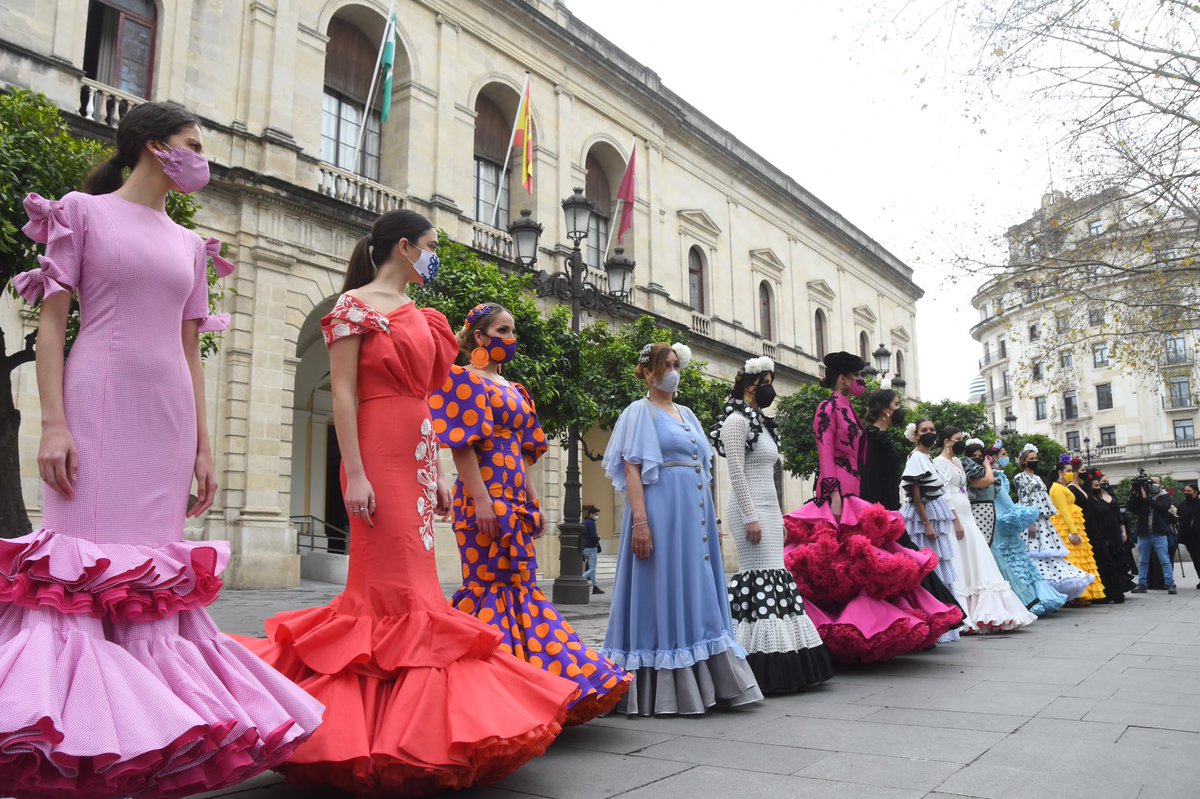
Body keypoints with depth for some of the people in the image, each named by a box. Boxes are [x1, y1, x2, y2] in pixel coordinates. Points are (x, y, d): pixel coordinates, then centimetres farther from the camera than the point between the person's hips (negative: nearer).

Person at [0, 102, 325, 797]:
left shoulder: (189, 245, 19)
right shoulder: (84, 212, 6)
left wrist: (204, 445, 11)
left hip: (169, 419, 5)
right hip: (98, 408, -4)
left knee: (153, 571, 4)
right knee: (85, 562, -8)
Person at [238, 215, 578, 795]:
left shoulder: (416, 314, 19)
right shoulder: (355, 305, -3)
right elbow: (343, 393, -11)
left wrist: (437, 473, 16)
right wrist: (354, 474, -19)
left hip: (418, 458, 8)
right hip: (380, 455, -8)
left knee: (402, 583, 9)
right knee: (394, 585, -6)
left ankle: (404, 718, 18)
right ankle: (390, 725, 3)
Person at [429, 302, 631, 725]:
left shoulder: (513, 390, 21)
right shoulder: (467, 380, -2)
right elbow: (463, 444, -12)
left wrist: (534, 502, 15)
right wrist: (482, 500, -20)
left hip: (515, 500, 8)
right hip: (486, 498, -8)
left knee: (519, 585, 7)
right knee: (492, 583, -7)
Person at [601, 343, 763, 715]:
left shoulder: (686, 413, 19)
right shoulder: (641, 411, -2)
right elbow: (631, 468, -11)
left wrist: (706, 518, 15)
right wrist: (640, 521, -21)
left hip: (695, 515, 8)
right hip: (663, 512, -8)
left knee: (697, 595, 9)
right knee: (663, 593, -5)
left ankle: (703, 682, 17)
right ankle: (659, 691, 3)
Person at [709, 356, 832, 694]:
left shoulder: (760, 422, 20)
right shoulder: (737, 421, -8)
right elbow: (736, 473, -15)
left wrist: (777, 516, 19)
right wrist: (750, 517, -19)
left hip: (768, 507, 9)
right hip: (751, 509, -9)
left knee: (773, 577, 5)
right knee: (761, 577, -11)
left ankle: (777, 665, 7)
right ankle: (763, 666, -9)